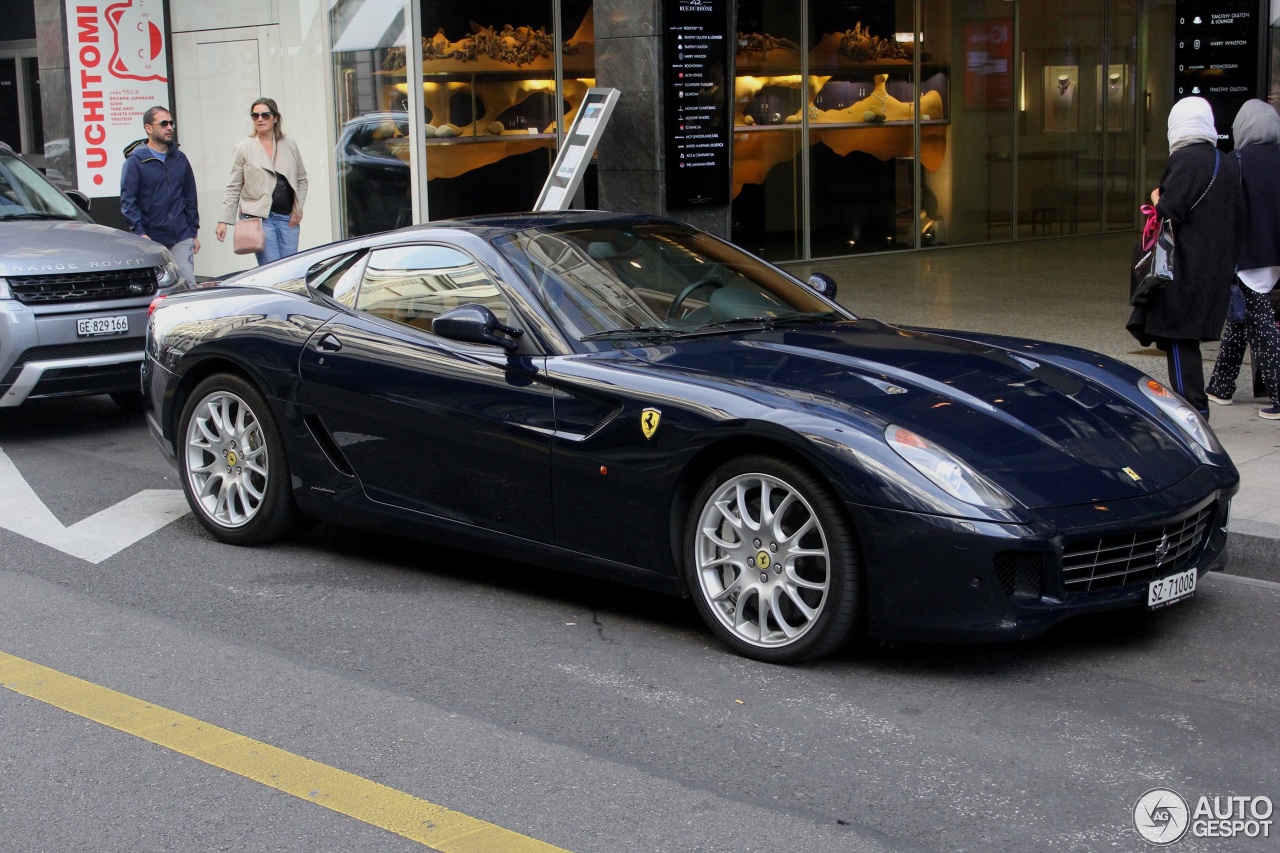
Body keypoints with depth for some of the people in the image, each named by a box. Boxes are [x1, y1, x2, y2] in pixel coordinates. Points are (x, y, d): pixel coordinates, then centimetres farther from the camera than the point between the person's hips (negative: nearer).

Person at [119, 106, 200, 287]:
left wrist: (193, 231, 12)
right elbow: (127, 201, -8)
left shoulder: (179, 159, 11)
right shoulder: (135, 161, -3)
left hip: (181, 238, 3)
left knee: (188, 284, -8)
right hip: (151, 239, -3)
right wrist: (140, 233, -18)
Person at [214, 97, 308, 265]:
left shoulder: (289, 146, 10)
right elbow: (234, 188, 5)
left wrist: (298, 208, 7)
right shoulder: (243, 148, 4)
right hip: (259, 217, -3)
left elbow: (302, 179, 19)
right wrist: (224, 221, 0)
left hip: (287, 218, 3)